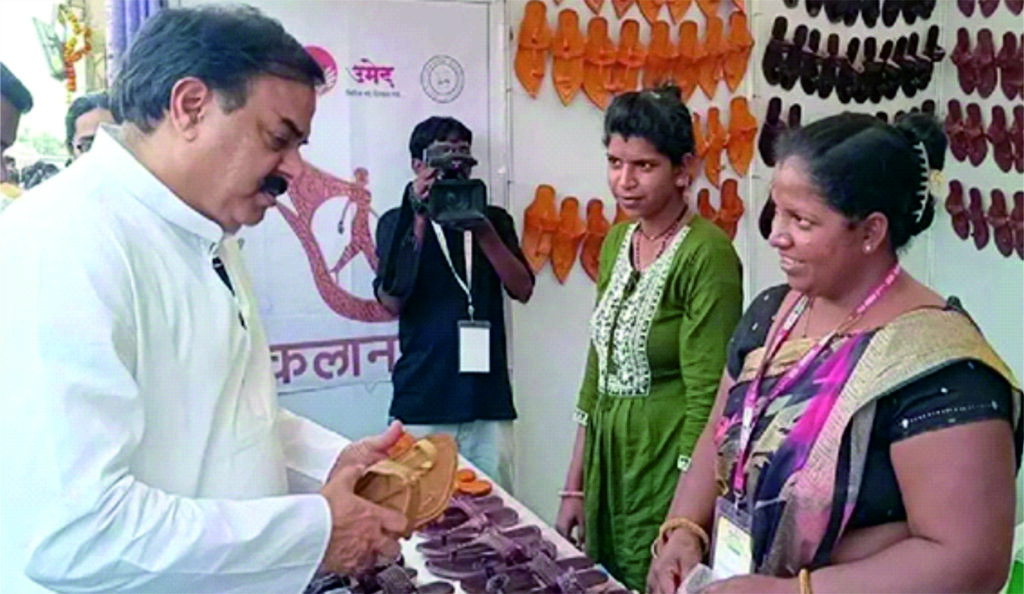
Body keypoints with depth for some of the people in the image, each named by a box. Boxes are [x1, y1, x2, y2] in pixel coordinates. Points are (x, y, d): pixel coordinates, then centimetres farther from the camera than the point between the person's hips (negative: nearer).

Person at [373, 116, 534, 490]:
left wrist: (481, 228, -10)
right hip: (423, 402, -2)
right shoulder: (398, 222, 8)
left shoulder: (493, 219, 14)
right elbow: (392, 300, -7)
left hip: (489, 398, 2)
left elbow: (522, 289, 0)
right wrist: (420, 221, -12)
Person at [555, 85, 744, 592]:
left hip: (671, 466, -7)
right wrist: (575, 486, 11)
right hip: (609, 457, 7)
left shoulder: (706, 254, -17)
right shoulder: (617, 240, 5)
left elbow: (707, 398, -18)